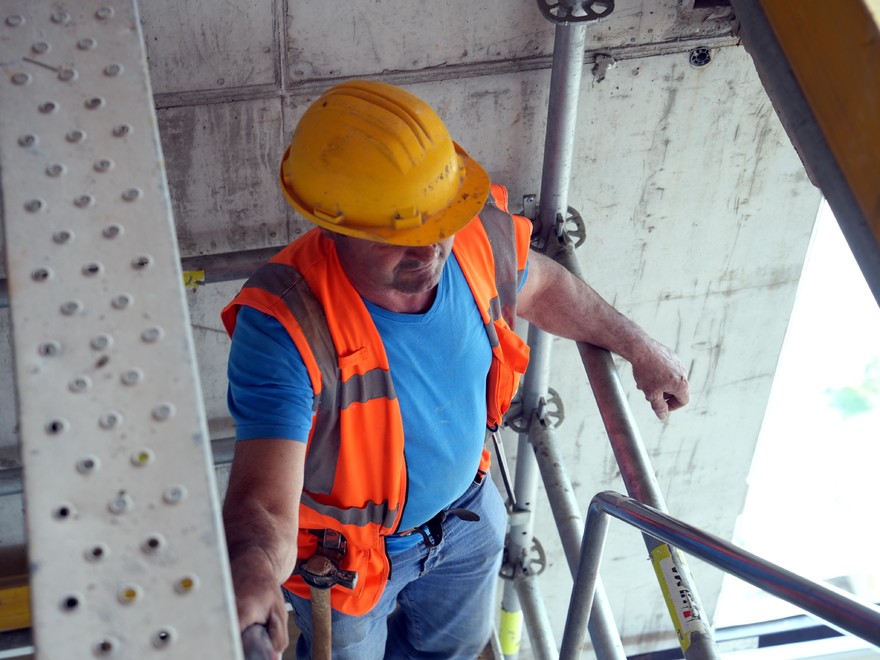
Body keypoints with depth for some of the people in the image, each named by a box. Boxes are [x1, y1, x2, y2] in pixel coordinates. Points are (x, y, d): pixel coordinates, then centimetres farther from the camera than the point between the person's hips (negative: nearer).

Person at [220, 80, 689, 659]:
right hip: (349, 551, -5)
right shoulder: (285, 325, -42)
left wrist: (639, 348, 12)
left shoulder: (478, 233, -25)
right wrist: (252, 571, -72)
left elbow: (539, 286, 0)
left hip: (466, 509, 5)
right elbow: (264, 503, -48)